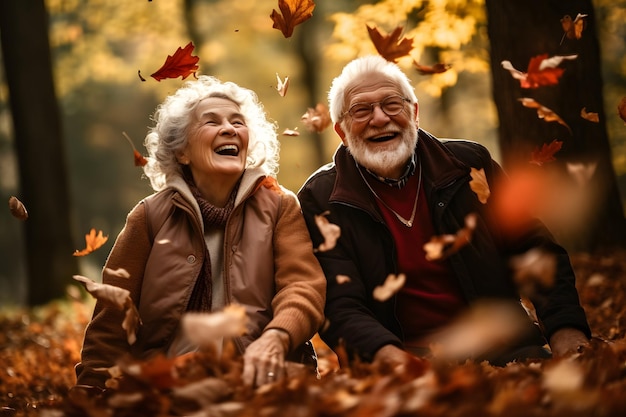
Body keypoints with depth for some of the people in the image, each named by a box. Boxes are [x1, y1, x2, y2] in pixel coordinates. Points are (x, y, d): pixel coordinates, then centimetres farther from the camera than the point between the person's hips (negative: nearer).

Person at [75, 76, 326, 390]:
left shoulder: (280, 208, 9)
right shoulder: (151, 217, 9)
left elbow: (304, 290, -6)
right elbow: (112, 322, 9)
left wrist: (275, 339, -28)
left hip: (261, 384, 0)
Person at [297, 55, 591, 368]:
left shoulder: (469, 164, 7)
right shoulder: (320, 200, -1)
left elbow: (537, 253, 9)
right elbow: (339, 306, -10)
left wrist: (565, 330, -9)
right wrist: (388, 355, -31)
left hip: (503, 348, 2)